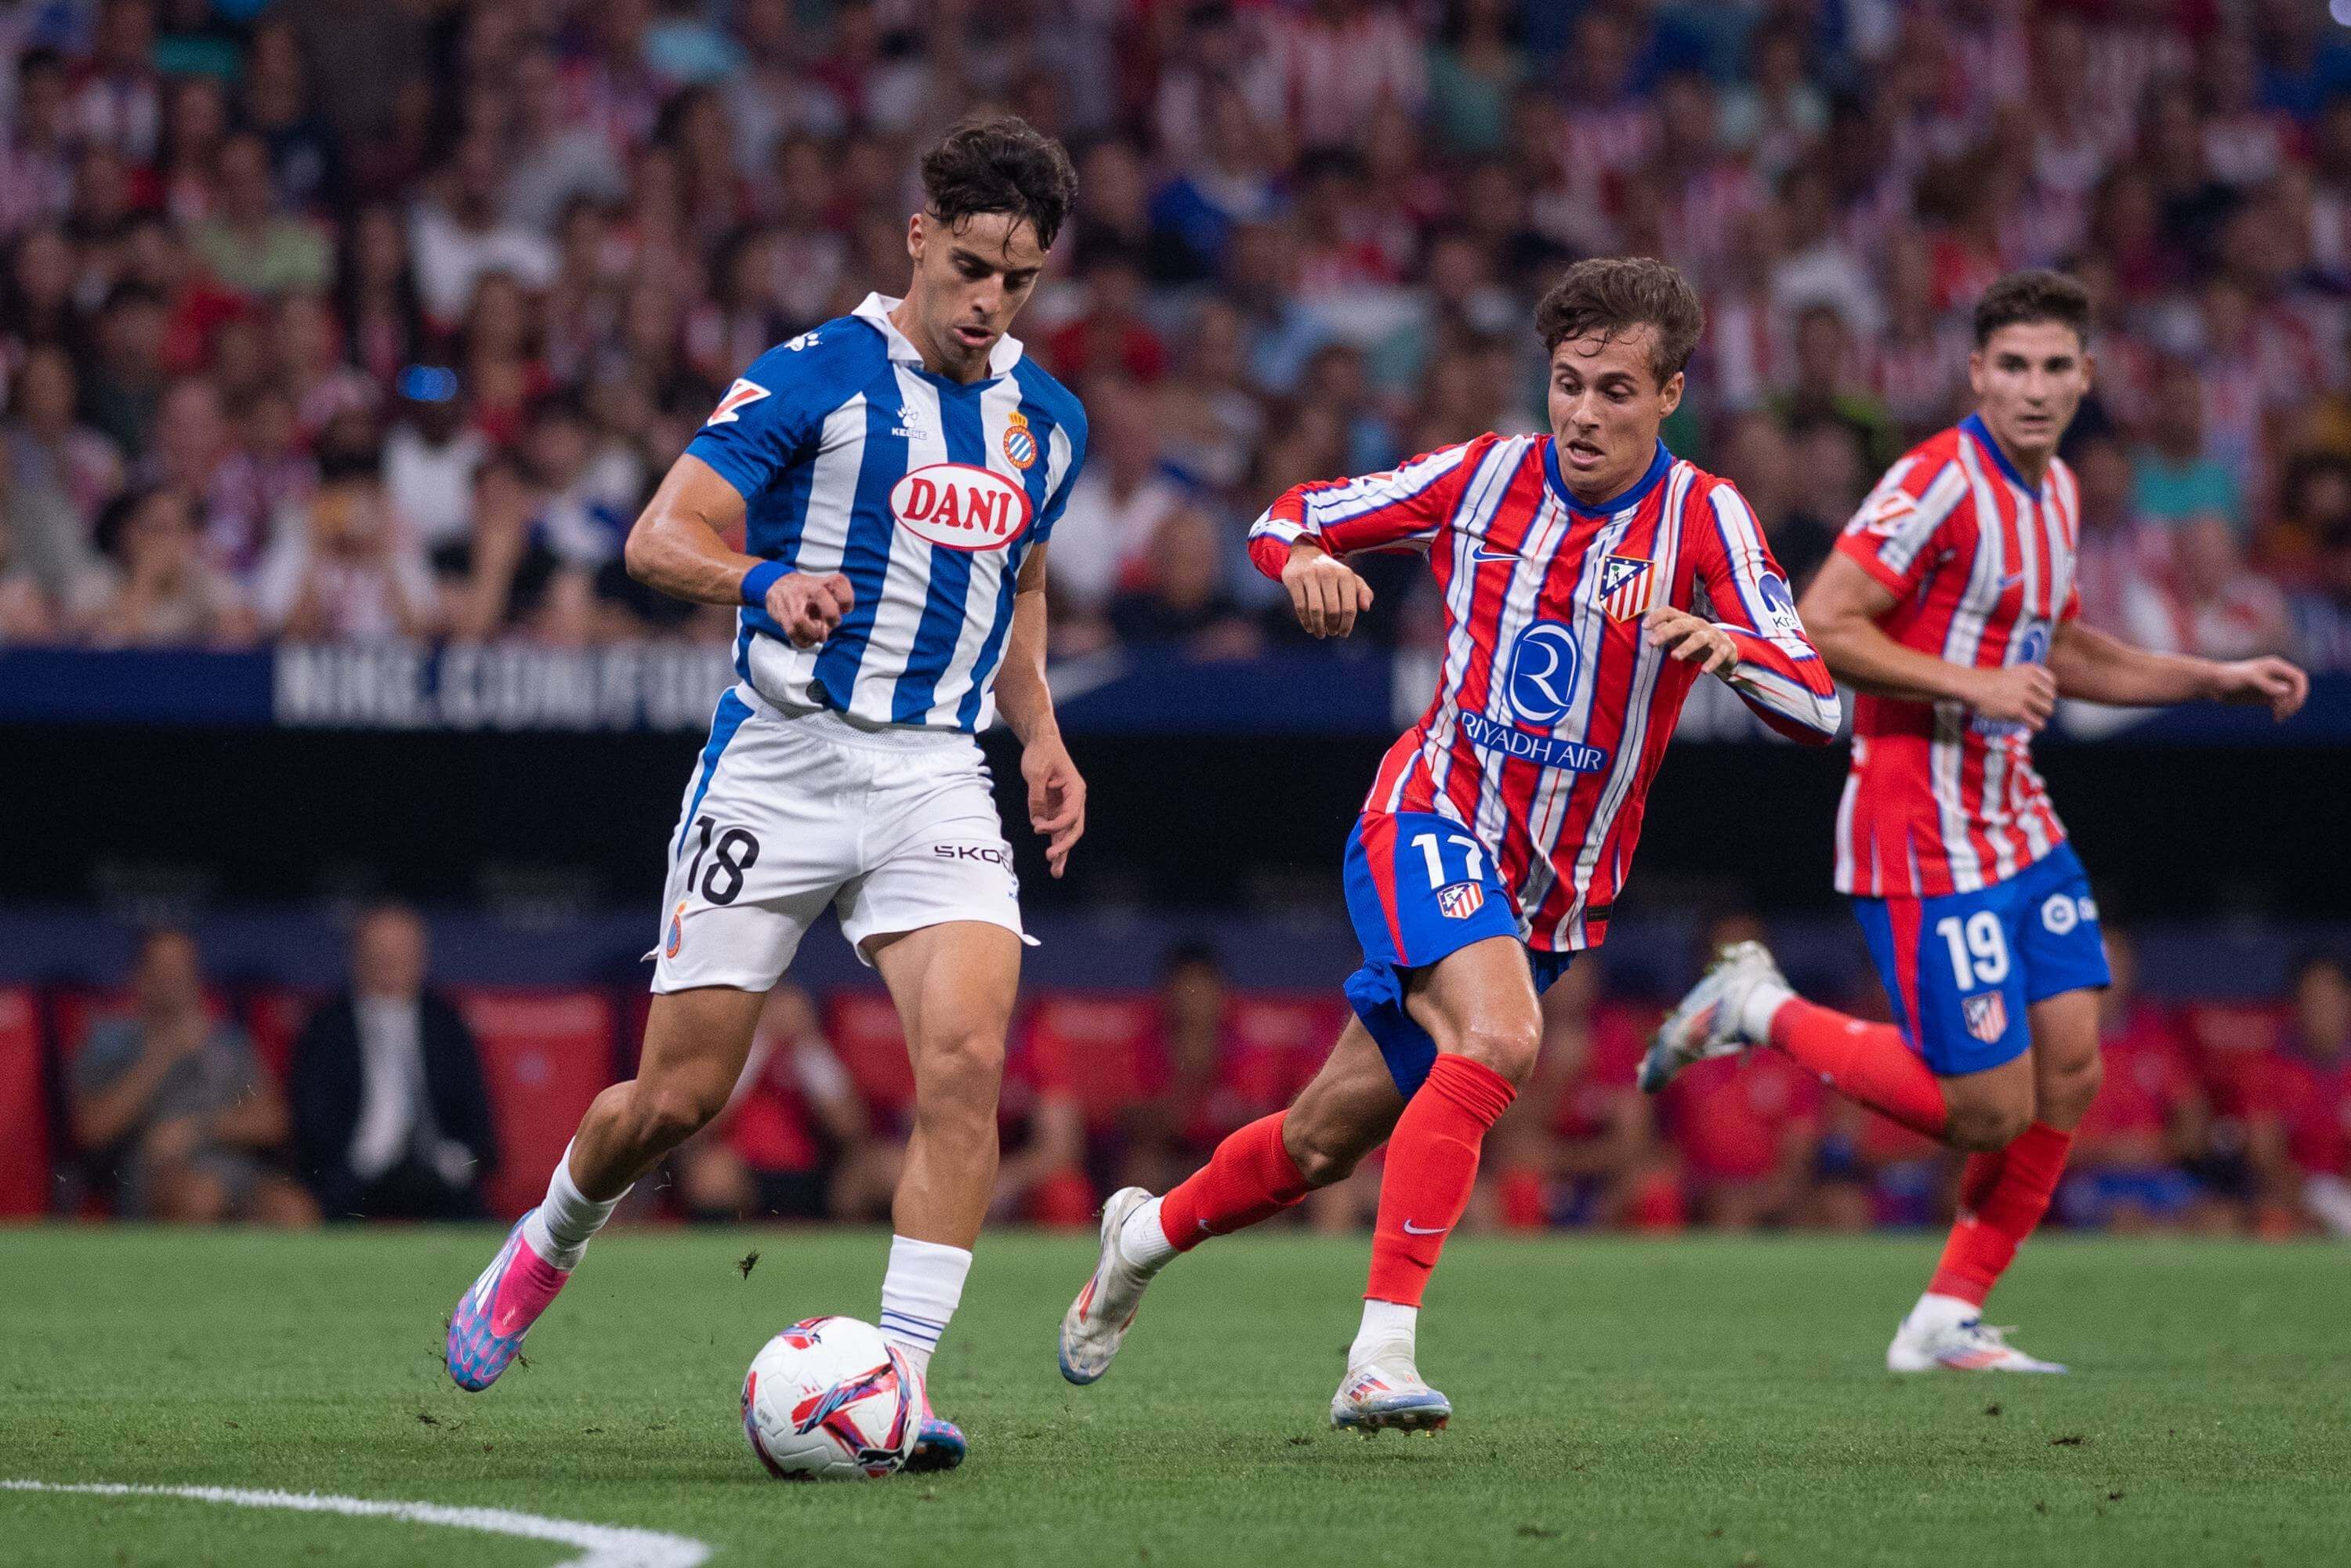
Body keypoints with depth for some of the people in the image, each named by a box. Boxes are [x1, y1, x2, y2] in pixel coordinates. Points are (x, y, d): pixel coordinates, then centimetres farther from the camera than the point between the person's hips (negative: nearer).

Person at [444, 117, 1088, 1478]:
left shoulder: (1047, 420, 12)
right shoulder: (811, 378, -6)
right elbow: (660, 538, -10)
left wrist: (1040, 735, 16)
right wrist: (767, 580, -30)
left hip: (938, 777, 4)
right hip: (780, 759, -3)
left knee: (967, 1060, -20)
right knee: (680, 1097, 1)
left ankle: (902, 1376, -18)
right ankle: (545, 1249, 33)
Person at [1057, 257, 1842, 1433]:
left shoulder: (1702, 520, -8)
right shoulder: (1484, 477, -4)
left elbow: (1815, 708, -18)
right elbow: (1284, 519, 8)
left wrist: (1725, 644, -39)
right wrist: (1305, 559, -16)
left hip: (1554, 893, 3)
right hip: (1430, 821, -2)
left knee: (1331, 1136, 11)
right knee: (1497, 1038, -32)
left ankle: (1150, 1231, 40)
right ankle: (1383, 1350, -35)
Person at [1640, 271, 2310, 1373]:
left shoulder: (2054, 490, 12)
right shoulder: (1940, 483, -17)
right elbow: (1820, 628, -22)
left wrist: (2218, 681, 21)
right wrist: (1973, 684, -26)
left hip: (2015, 821, 9)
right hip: (1924, 839, -9)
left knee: (2069, 1073, 2)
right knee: (1990, 1111, -9)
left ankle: (1946, 1323, 12)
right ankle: (1762, 1011, 9)